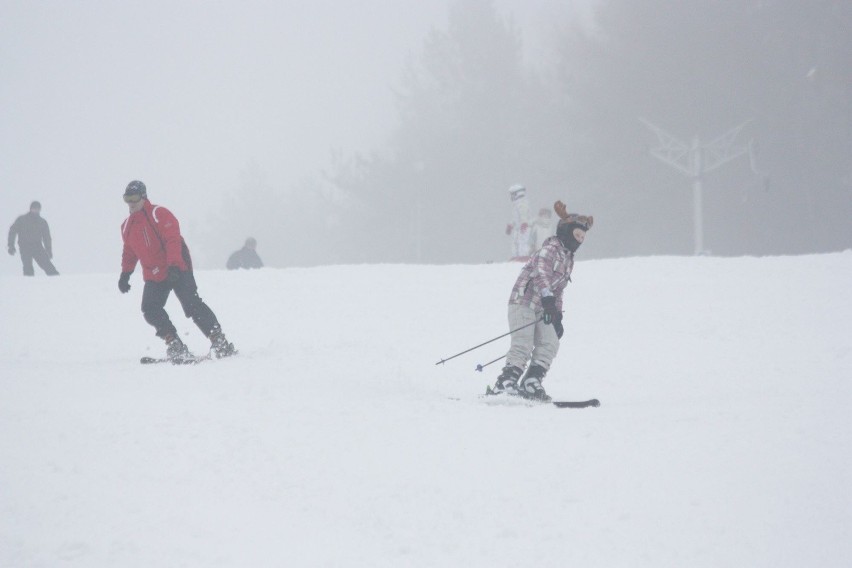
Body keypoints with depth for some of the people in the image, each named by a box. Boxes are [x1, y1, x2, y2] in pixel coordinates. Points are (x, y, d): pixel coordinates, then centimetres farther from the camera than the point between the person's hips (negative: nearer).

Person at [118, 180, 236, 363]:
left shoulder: (159, 215, -10)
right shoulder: (127, 226, 12)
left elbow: (173, 240, -18)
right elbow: (129, 252, 24)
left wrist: (173, 266, -28)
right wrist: (125, 273, 13)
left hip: (177, 270, -7)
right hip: (154, 277, 7)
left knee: (192, 305, -14)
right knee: (150, 309, -12)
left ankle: (219, 341, -9)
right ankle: (175, 345, -8)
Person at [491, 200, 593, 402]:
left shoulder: (568, 260, 18)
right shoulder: (550, 250, -11)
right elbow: (541, 273, -28)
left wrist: (558, 317, 19)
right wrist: (548, 298, -40)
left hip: (543, 309, 9)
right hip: (523, 303, -9)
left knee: (550, 344, -6)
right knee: (523, 346, -16)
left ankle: (531, 384, -5)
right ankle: (504, 384, -17)